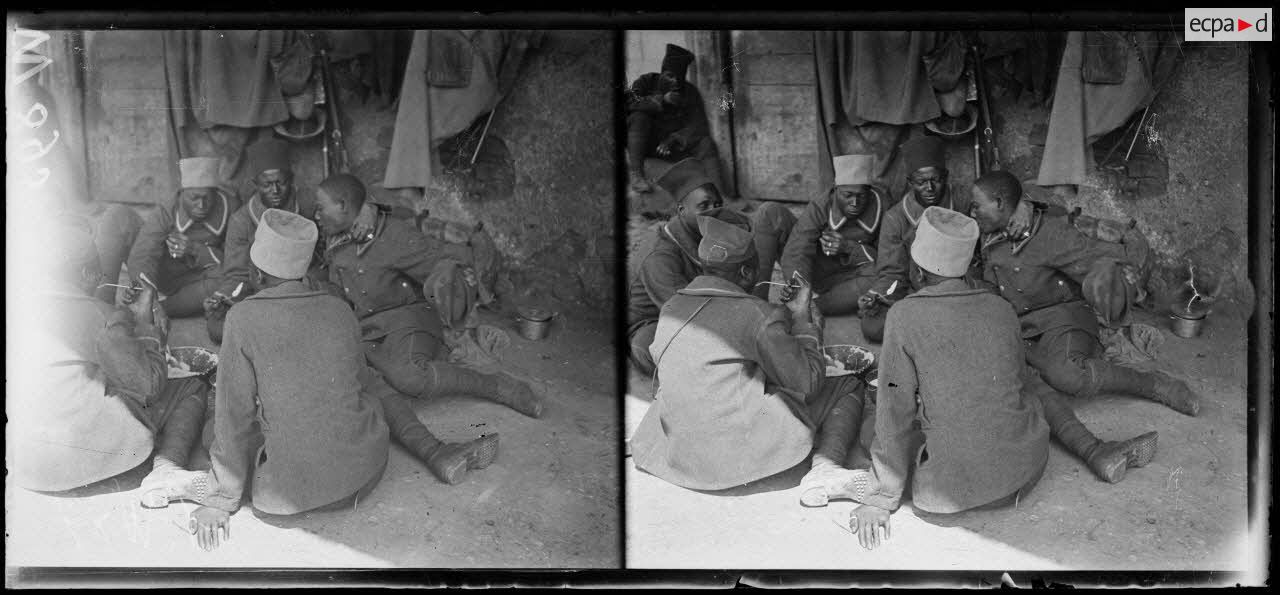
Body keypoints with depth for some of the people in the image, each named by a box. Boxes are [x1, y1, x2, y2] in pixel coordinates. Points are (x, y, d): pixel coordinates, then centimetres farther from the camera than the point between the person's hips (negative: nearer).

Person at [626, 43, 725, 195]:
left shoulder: (690, 93, 4)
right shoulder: (646, 82, -1)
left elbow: (698, 126, -6)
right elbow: (628, 103, -20)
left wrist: (673, 140, -22)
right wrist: (661, 100, -28)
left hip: (673, 144, 2)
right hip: (643, 142, -2)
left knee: (706, 144, -21)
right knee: (639, 117, -30)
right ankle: (636, 175, -38)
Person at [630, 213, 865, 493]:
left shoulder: (672, 307, 6)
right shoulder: (756, 313, -13)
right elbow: (807, 383, -6)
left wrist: (785, 314, 20)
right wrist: (802, 320, 7)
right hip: (743, 451, -7)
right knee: (847, 387, 9)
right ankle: (825, 465, -13)